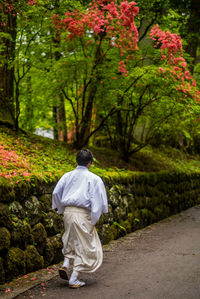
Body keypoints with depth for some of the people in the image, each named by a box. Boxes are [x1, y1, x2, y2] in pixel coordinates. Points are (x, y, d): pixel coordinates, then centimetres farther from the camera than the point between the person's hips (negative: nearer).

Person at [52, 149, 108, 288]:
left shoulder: (67, 176, 8)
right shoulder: (94, 179, -4)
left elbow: (56, 193, 5)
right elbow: (98, 200, -9)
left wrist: (62, 210, 16)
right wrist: (94, 219, -3)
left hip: (68, 212, 5)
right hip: (82, 214, -5)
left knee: (71, 240, 28)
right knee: (83, 245, 6)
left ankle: (66, 264, 10)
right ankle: (74, 279, 4)